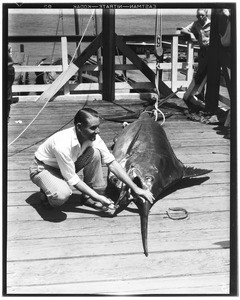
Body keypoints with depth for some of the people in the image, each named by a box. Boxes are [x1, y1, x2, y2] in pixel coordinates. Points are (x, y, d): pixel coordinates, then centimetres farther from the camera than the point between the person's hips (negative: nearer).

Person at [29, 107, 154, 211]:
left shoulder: (93, 138, -19)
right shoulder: (63, 144, -38)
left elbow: (112, 163, -14)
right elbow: (72, 179, -29)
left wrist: (135, 188, -16)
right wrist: (98, 197, -27)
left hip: (67, 166, 6)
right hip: (42, 168, -6)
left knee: (95, 153, -21)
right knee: (62, 195, -39)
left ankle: (88, 197, -5)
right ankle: (47, 192, -1)